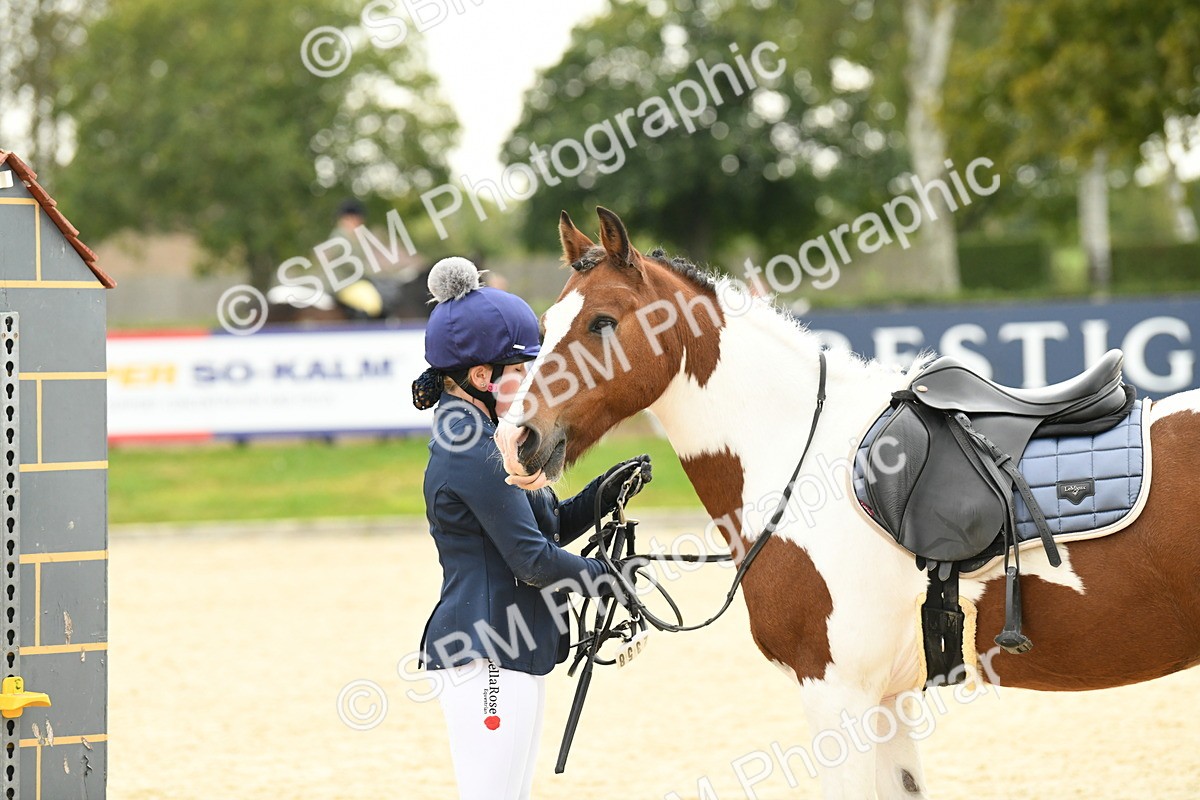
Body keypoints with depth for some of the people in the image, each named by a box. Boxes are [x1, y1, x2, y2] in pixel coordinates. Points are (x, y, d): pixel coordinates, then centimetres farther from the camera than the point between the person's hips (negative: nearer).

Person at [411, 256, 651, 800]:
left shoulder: (471, 439, 15)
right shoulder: (473, 450, -17)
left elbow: (545, 529, 20)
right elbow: (532, 559, -18)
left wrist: (602, 496, 6)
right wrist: (609, 579, -6)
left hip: (511, 653, 11)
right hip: (486, 655, -11)